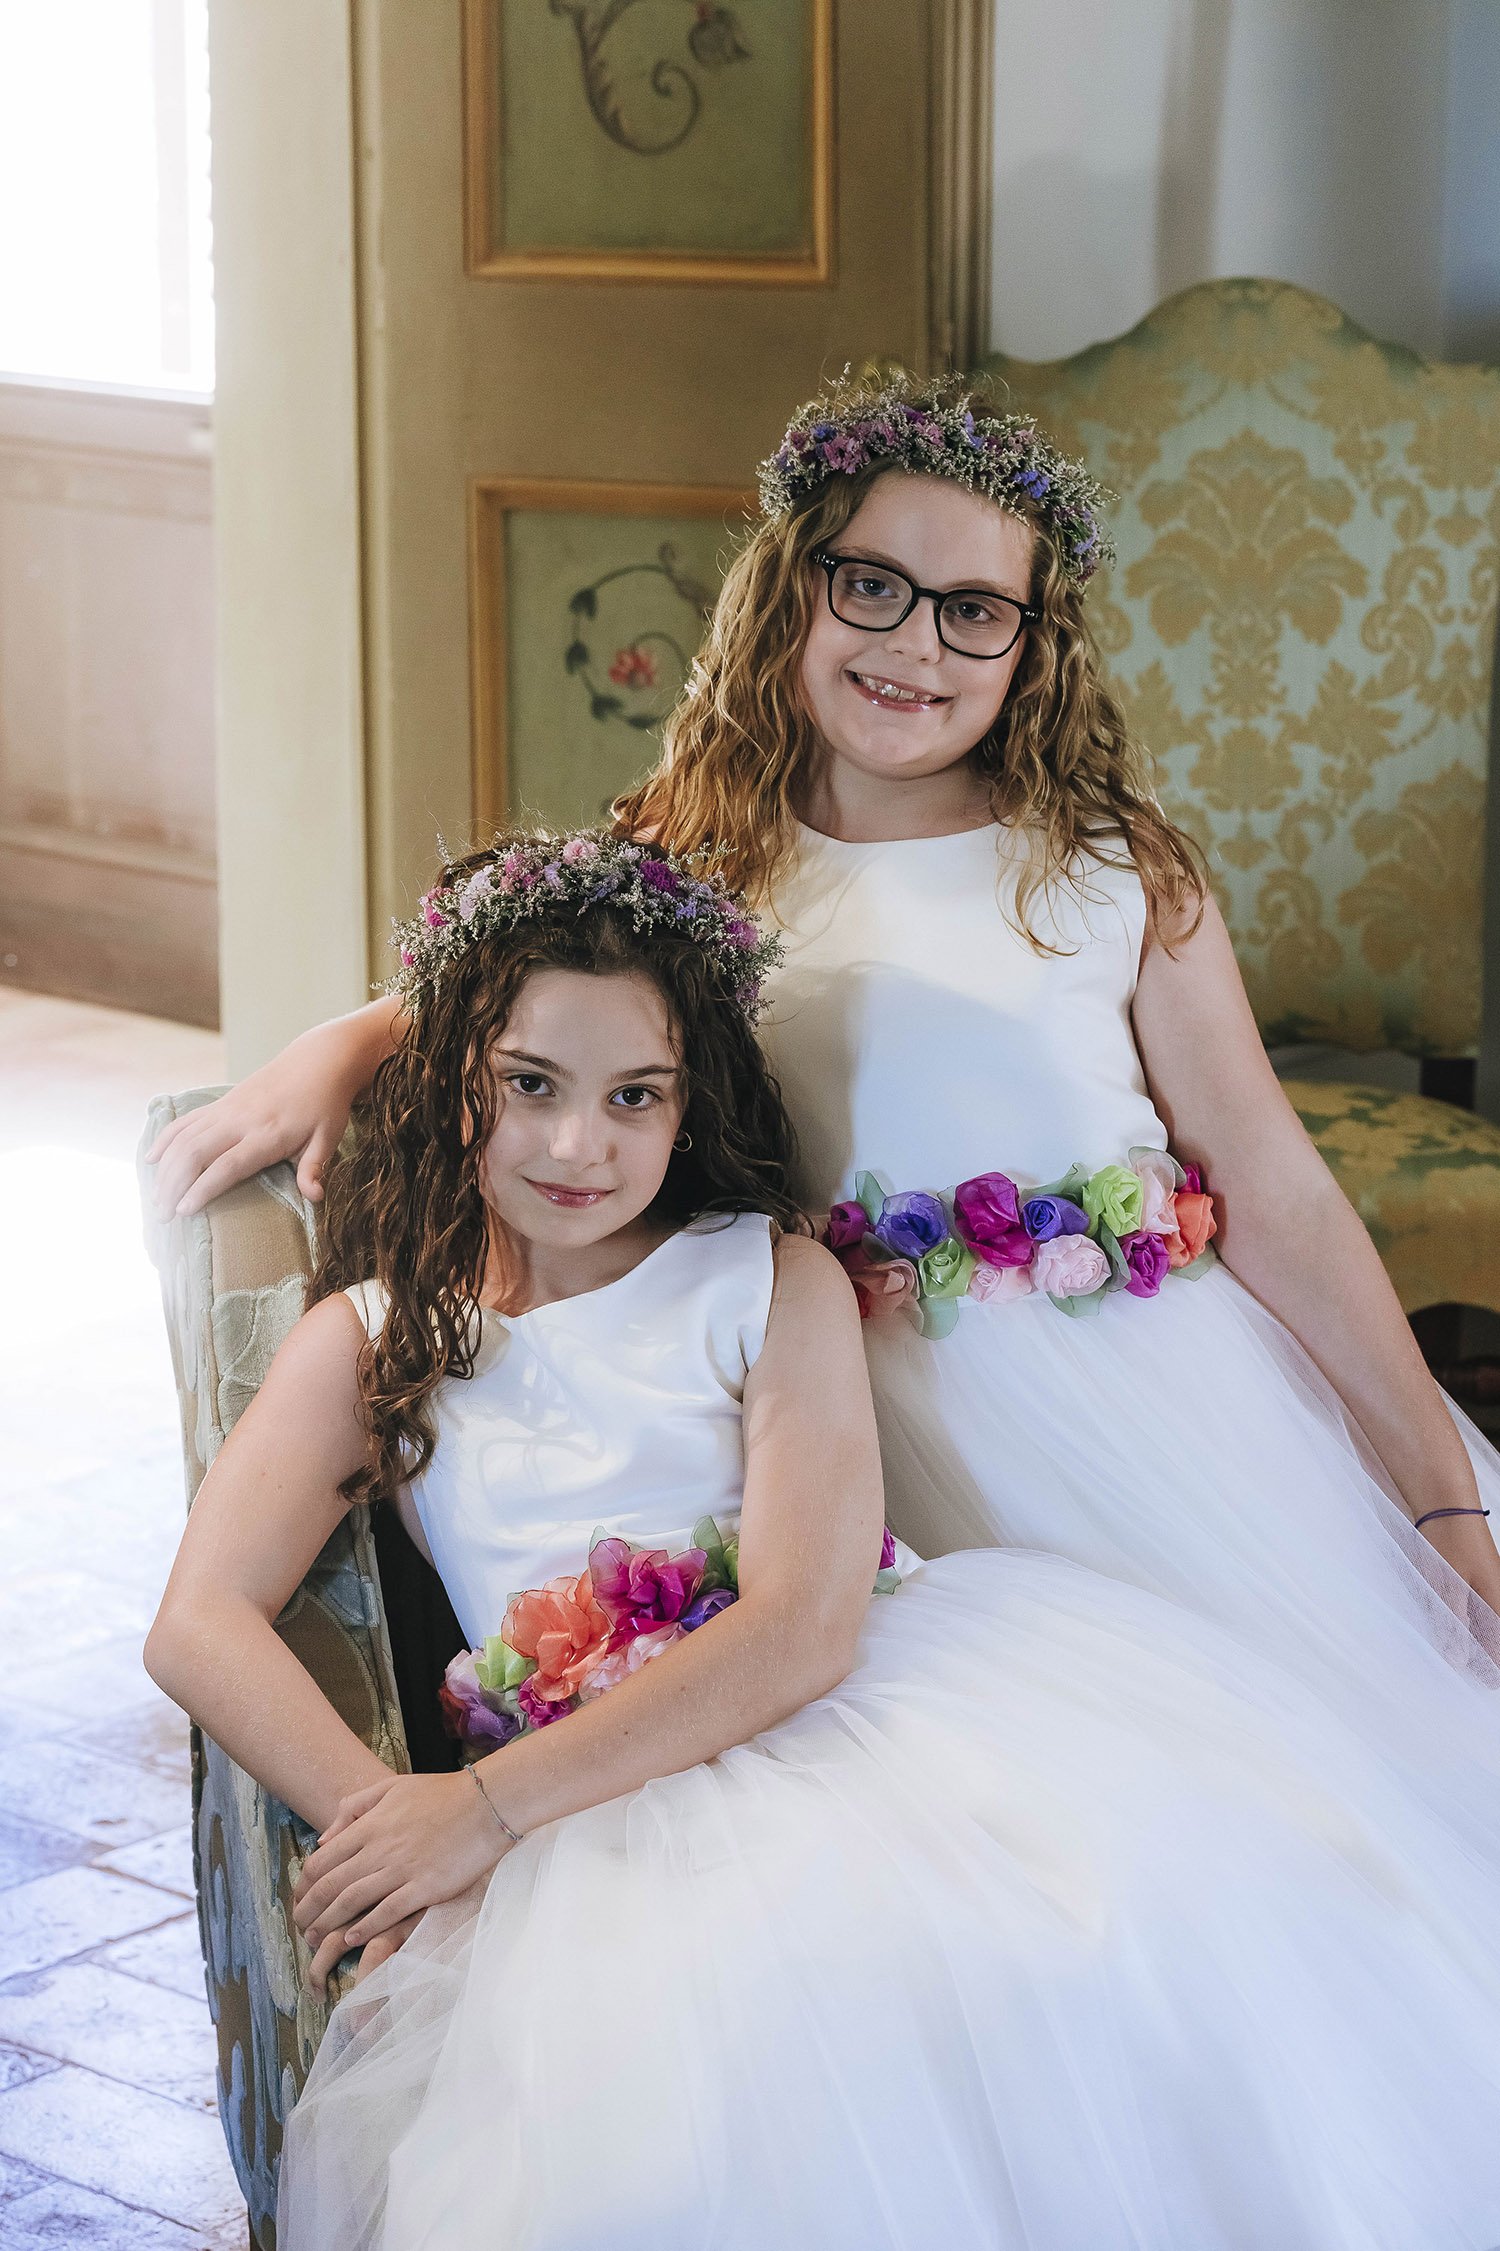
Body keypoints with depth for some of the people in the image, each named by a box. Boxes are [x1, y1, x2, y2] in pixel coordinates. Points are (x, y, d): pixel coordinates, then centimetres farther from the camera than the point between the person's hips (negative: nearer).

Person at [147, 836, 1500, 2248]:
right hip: (602, 1830, 0)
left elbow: (803, 1625, -5)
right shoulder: (368, 1341, 16)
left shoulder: (775, 1284, 10)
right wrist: (387, 1826, -15)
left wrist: (485, 1806, -12)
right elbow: (202, 1628, 3)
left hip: (861, 1712, 0)